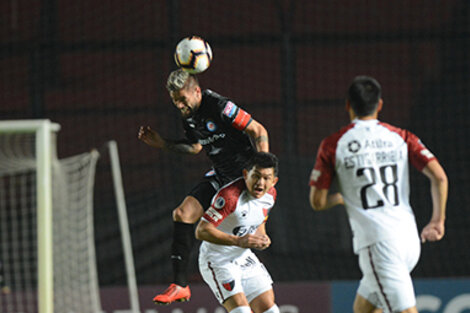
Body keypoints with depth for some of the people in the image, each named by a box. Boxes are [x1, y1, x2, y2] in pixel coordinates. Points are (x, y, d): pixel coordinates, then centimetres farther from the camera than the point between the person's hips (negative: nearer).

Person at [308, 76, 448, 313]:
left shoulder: (333, 145, 2)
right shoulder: (401, 137, 10)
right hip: (410, 239, 5)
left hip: (377, 243, -5)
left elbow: (317, 202, 5)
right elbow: (439, 176, 1)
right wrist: (437, 221, 13)